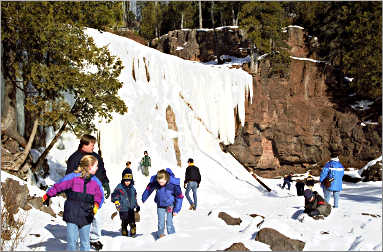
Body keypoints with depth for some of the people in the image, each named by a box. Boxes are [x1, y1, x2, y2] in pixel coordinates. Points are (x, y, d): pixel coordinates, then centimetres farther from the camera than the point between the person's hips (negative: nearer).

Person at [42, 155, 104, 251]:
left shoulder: (96, 182, 2)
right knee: (72, 243, -1)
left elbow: (99, 196, 9)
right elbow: (58, 186, 0)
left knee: (85, 244, 10)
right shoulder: (73, 177, -9)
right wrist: (47, 196, 8)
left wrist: (96, 205, -12)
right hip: (72, 216, -3)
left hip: (86, 217, 3)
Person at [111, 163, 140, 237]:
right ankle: (124, 235, 17)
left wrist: (137, 206, 23)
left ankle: (133, 234, 9)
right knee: (124, 223, 4)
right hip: (123, 209, -3)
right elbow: (113, 195, -5)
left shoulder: (132, 188, 11)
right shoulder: (119, 187, -5)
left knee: (132, 222, -3)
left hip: (131, 209, 3)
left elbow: (135, 197, 23)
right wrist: (116, 201, -21)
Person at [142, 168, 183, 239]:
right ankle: (160, 234, 20)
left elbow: (179, 197, -15)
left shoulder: (174, 184, -27)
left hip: (170, 205, -2)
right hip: (160, 205, 2)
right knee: (161, 223, 1)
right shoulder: (154, 182, -21)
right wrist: (144, 198, 18)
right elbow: (149, 189, 2)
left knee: (169, 223, -7)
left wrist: (176, 210, -14)